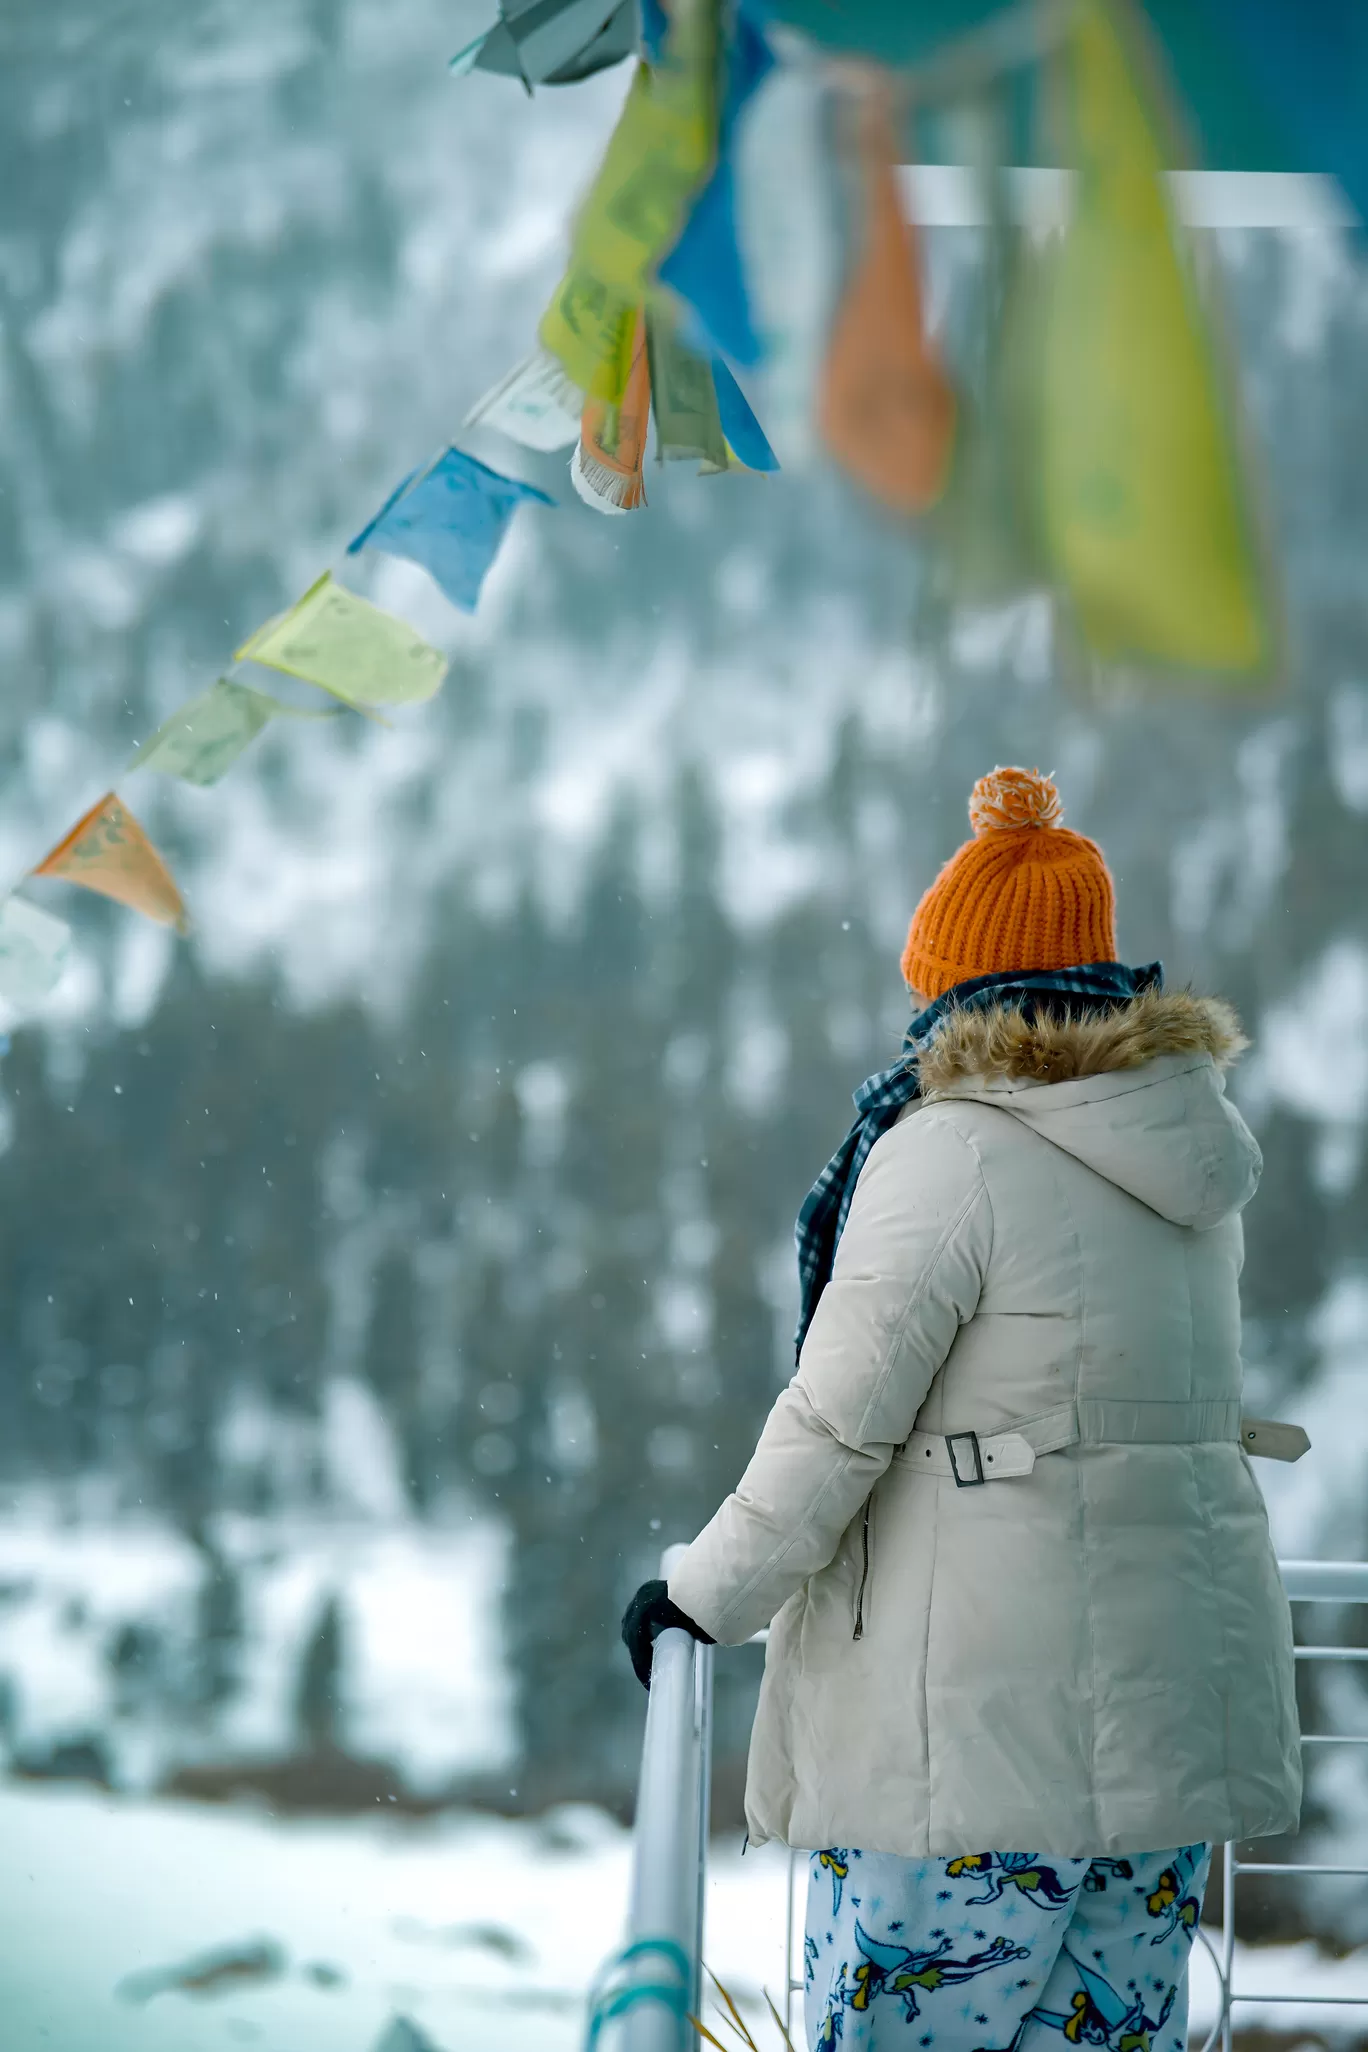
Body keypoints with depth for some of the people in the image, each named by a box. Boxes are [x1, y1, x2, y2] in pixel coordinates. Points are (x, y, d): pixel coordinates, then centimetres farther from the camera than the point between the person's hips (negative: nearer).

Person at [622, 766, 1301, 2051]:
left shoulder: (952, 1152, -13)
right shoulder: (1185, 1167, 12)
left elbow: (839, 1418, -14)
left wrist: (707, 1595, -1)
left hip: (987, 1724, -8)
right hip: (1170, 1704, 8)